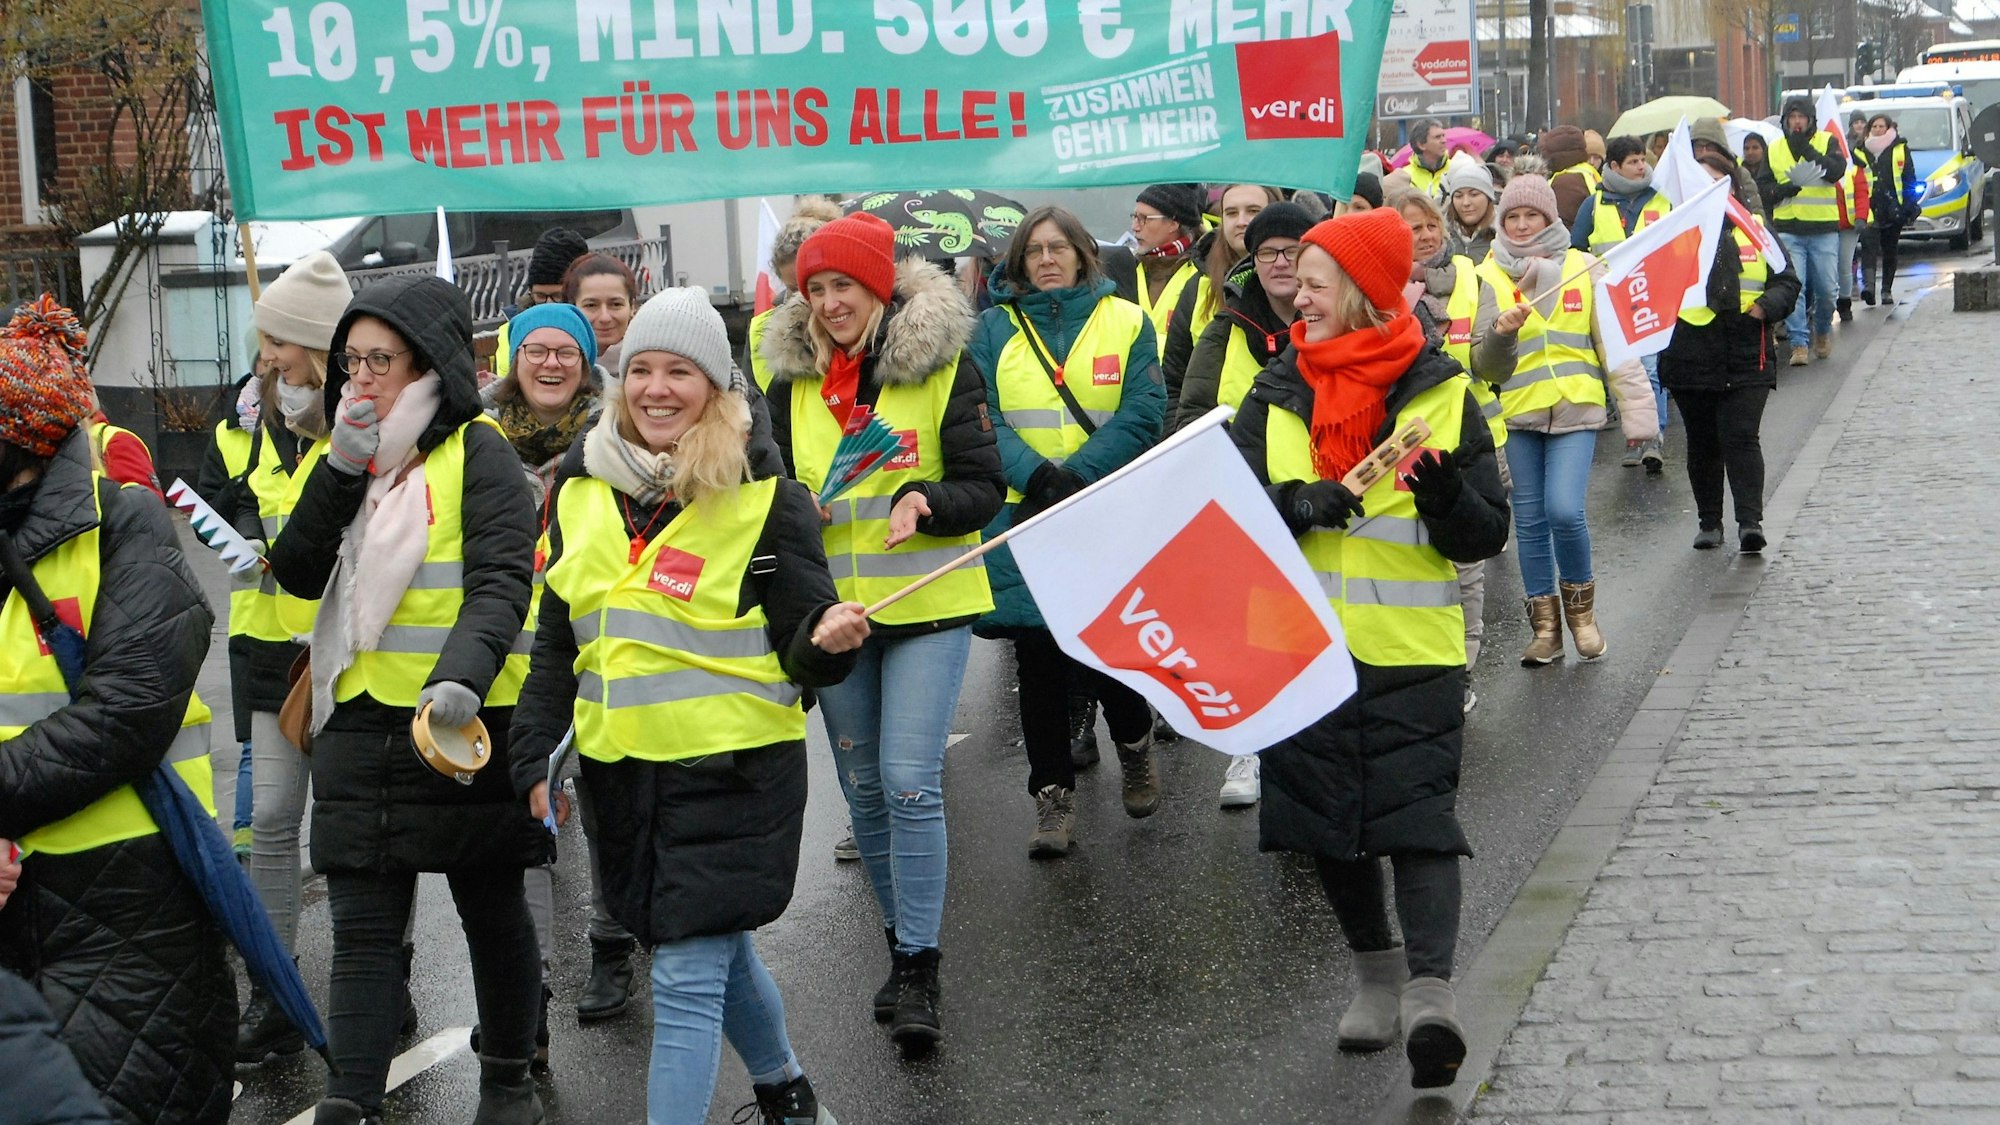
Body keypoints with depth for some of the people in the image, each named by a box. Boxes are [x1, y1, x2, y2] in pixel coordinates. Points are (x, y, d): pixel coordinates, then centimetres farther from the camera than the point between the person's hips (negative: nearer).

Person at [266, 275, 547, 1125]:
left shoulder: (475, 450, -6)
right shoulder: (351, 456, 13)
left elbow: (502, 579, -18)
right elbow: (299, 574, 3)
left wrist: (463, 677, -36)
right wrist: (342, 467, -9)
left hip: (465, 719, -5)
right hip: (360, 724, 5)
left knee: (491, 909, 10)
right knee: (362, 927, 1)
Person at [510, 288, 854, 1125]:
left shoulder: (766, 500, -8)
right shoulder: (582, 494, 6)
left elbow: (801, 648, -8)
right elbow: (555, 642, 13)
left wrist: (828, 641, -31)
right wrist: (536, 758, 6)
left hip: (733, 771, -6)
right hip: (622, 770, 6)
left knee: (687, 980, -9)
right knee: (716, 949, 21)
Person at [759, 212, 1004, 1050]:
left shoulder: (943, 367, -5)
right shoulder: (792, 381, 6)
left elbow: (985, 487, -7)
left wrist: (925, 500, -26)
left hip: (926, 603, -4)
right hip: (832, 610, 5)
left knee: (911, 782, -12)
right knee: (865, 787, 11)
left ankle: (918, 972, -5)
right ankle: (903, 942, 27)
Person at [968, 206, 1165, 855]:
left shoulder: (1125, 321, 4)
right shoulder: (995, 329, 8)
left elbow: (1143, 413, -4)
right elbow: (983, 417, -2)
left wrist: (1075, 476, -16)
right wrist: (1037, 477, -18)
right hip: (1023, 519, 1)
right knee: (1037, 655, 1)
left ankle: (1135, 743, 31)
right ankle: (1052, 795, 11)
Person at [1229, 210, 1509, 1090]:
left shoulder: (1439, 395, -2)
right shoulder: (1276, 396, 7)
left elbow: (1486, 536, -3)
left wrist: (1445, 495, -24)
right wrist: (1297, 505, -19)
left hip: (1410, 650, -4)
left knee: (1416, 813, -12)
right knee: (1327, 816, 10)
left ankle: (1430, 991, -16)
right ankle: (1377, 975, 26)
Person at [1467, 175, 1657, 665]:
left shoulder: (1583, 268, 3)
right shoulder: (1490, 276, 4)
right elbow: (1485, 366, 1)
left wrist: (1636, 411, -1)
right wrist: (1502, 332, -19)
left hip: (1576, 409, -2)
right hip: (1519, 412, 2)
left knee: (1564, 511, -15)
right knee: (1530, 520, 5)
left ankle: (1580, 606, 10)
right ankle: (1545, 626, 17)